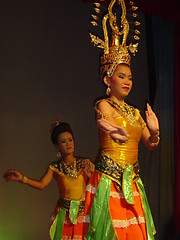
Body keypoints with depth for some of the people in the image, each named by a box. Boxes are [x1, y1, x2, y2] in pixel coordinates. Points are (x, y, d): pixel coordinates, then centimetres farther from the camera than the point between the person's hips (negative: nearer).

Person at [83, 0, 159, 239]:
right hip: (108, 179, -6)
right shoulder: (103, 105, -1)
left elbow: (150, 145, 14)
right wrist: (116, 134, -41)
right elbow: (107, 122, -20)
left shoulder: (135, 113, 17)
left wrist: (154, 132, -8)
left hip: (132, 182, 6)